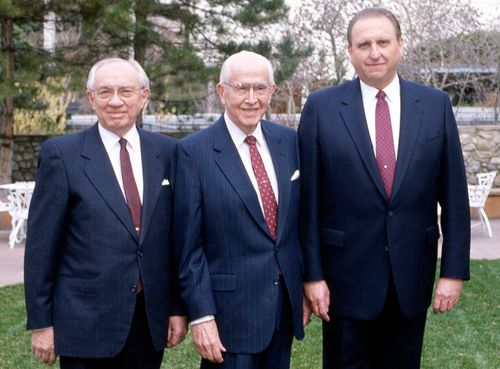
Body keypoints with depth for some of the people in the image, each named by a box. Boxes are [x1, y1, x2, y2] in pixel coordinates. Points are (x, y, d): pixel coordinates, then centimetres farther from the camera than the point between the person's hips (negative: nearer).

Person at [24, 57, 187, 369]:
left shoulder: (166, 152, 5)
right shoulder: (61, 153, -4)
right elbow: (41, 245, -3)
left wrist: (178, 307, 6)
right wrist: (41, 322, -4)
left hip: (151, 320, 3)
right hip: (86, 323, -3)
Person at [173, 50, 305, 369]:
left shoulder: (288, 140, 5)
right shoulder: (194, 151, -9)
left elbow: (300, 218, 11)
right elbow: (189, 244, -9)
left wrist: (306, 285, 11)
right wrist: (201, 316, -11)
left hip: (286, 303, 5)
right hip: (231, 308, -4)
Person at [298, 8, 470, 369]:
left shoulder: (436, 105, 1)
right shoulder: (321, 107, -4)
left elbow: (454, 194, 2)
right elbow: (309, 199, -3)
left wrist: (454, 270, -1)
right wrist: (312, 273, -6)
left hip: (413, 275, 2)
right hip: (347, 275, -2)